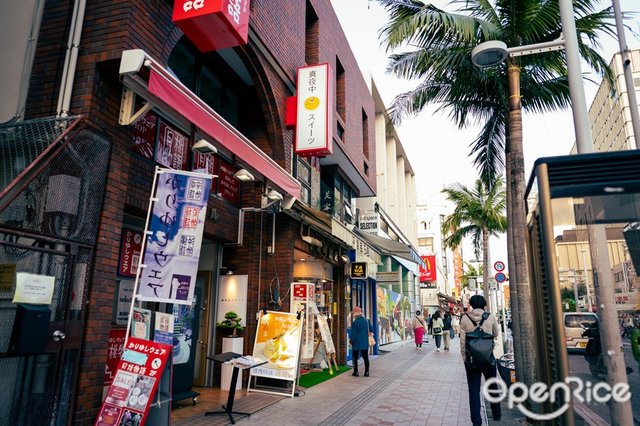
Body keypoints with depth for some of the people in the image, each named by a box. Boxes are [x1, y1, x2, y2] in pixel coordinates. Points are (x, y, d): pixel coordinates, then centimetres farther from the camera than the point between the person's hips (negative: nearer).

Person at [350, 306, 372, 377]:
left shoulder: (354, 322, -15)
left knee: (355, 358, 9)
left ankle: (356, 372, 11)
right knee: (365, 358, 10)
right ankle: (366, 372, 11)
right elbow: (371, 330, 9)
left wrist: (351, 340, 1)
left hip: (356, 343, -4)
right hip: (365, 343, 4)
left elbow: (353, 334, -13)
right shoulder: (366, 320, 0)